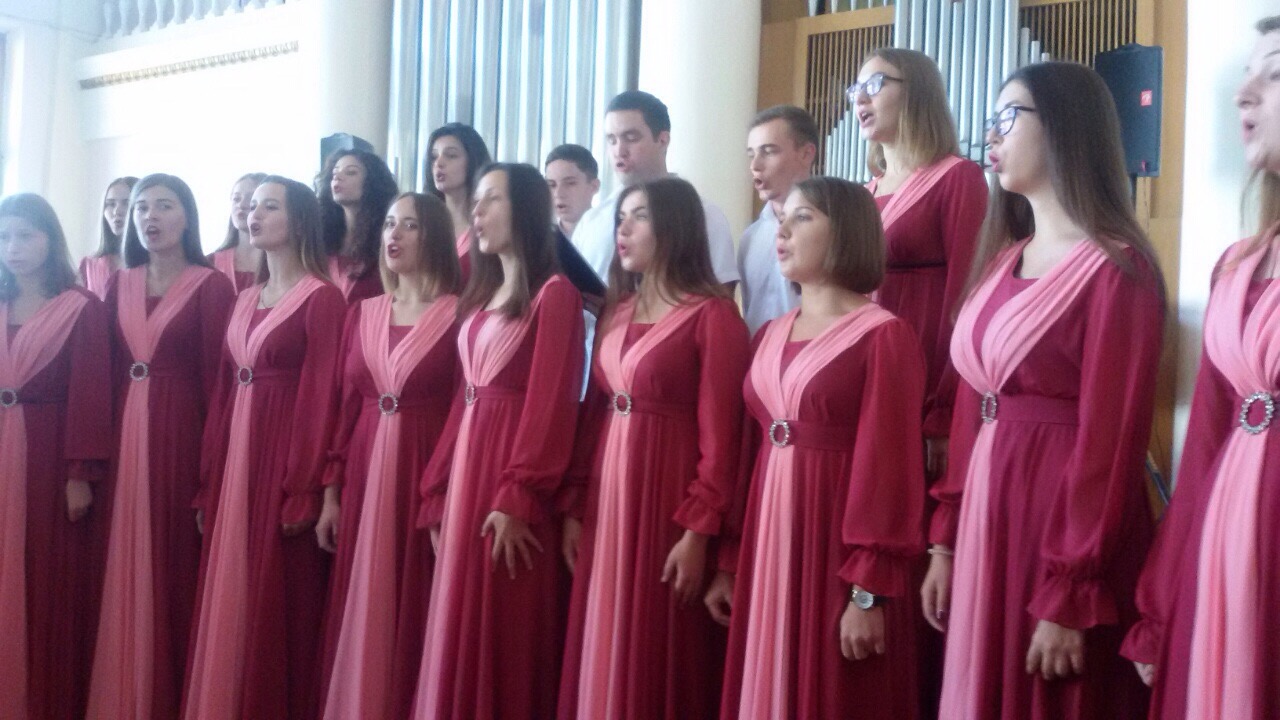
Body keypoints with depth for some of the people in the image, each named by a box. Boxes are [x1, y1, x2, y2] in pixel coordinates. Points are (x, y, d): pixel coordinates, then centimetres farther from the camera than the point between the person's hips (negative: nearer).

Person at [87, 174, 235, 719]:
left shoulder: (211, 287, -3)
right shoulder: (119, 285, 13)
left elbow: (216, 377, -8)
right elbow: (108, 371, 11)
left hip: (182, 434, -5)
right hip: (126, 434, 5)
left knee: (175, 564, 0)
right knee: (127, 570, 6)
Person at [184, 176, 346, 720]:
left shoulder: (321, 298, -8)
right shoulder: (245, 300, 16)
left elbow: (321, 397, -14)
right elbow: (224, 392, 14)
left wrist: (304, 492, -18)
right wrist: (208, 484, 10)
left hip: (285, 459, -7)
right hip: (236, 461, 8)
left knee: (276, 608, -2)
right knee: (228, 605, 10)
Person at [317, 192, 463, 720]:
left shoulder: (459, 315, -5)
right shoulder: (362, 314, 12)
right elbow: (347, 407, 12)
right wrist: (331, 493, 8)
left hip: (426, 477, -5)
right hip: (364, 478, 5)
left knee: (414, 617, 0)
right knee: (359, 622, 9)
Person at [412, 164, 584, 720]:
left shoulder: (553, 293, -8)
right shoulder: (481, 295, 17)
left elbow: (549, 403, -16)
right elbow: (464, 397, 15)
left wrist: (518, 498, -21)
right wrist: (437, 493, 11)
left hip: (513, 466, -8)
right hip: (467, 465, 8)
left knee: (506, 637, -1)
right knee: (459, 633, 11)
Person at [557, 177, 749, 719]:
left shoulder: (713, 314, -9)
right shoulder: (616, 310, 13)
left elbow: (719, 434, -14)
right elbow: (592, 413, 12)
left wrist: (698, 532, -17)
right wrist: (573, 507, 7)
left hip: (668, 499, -7)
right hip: (607, 497, 7)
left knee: (661, 659, 1)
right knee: (603, 653, 11)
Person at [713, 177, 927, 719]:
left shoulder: (884, 335, -9)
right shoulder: (768, 336, 12)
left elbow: (888, 468, -15)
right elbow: (745, 453, 13)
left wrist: (869, 591, -18)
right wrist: (729, 563, 11)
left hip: (837, 547, -7)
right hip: (767, 541, 7)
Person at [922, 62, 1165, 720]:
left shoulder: (1115, 269, -13)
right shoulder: (1002, 260, 12)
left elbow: (1110, 442, -17)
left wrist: (1069, 596, -18)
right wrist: (945, 539, 10)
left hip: (1065, 527, -8)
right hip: (987, 517, 8)